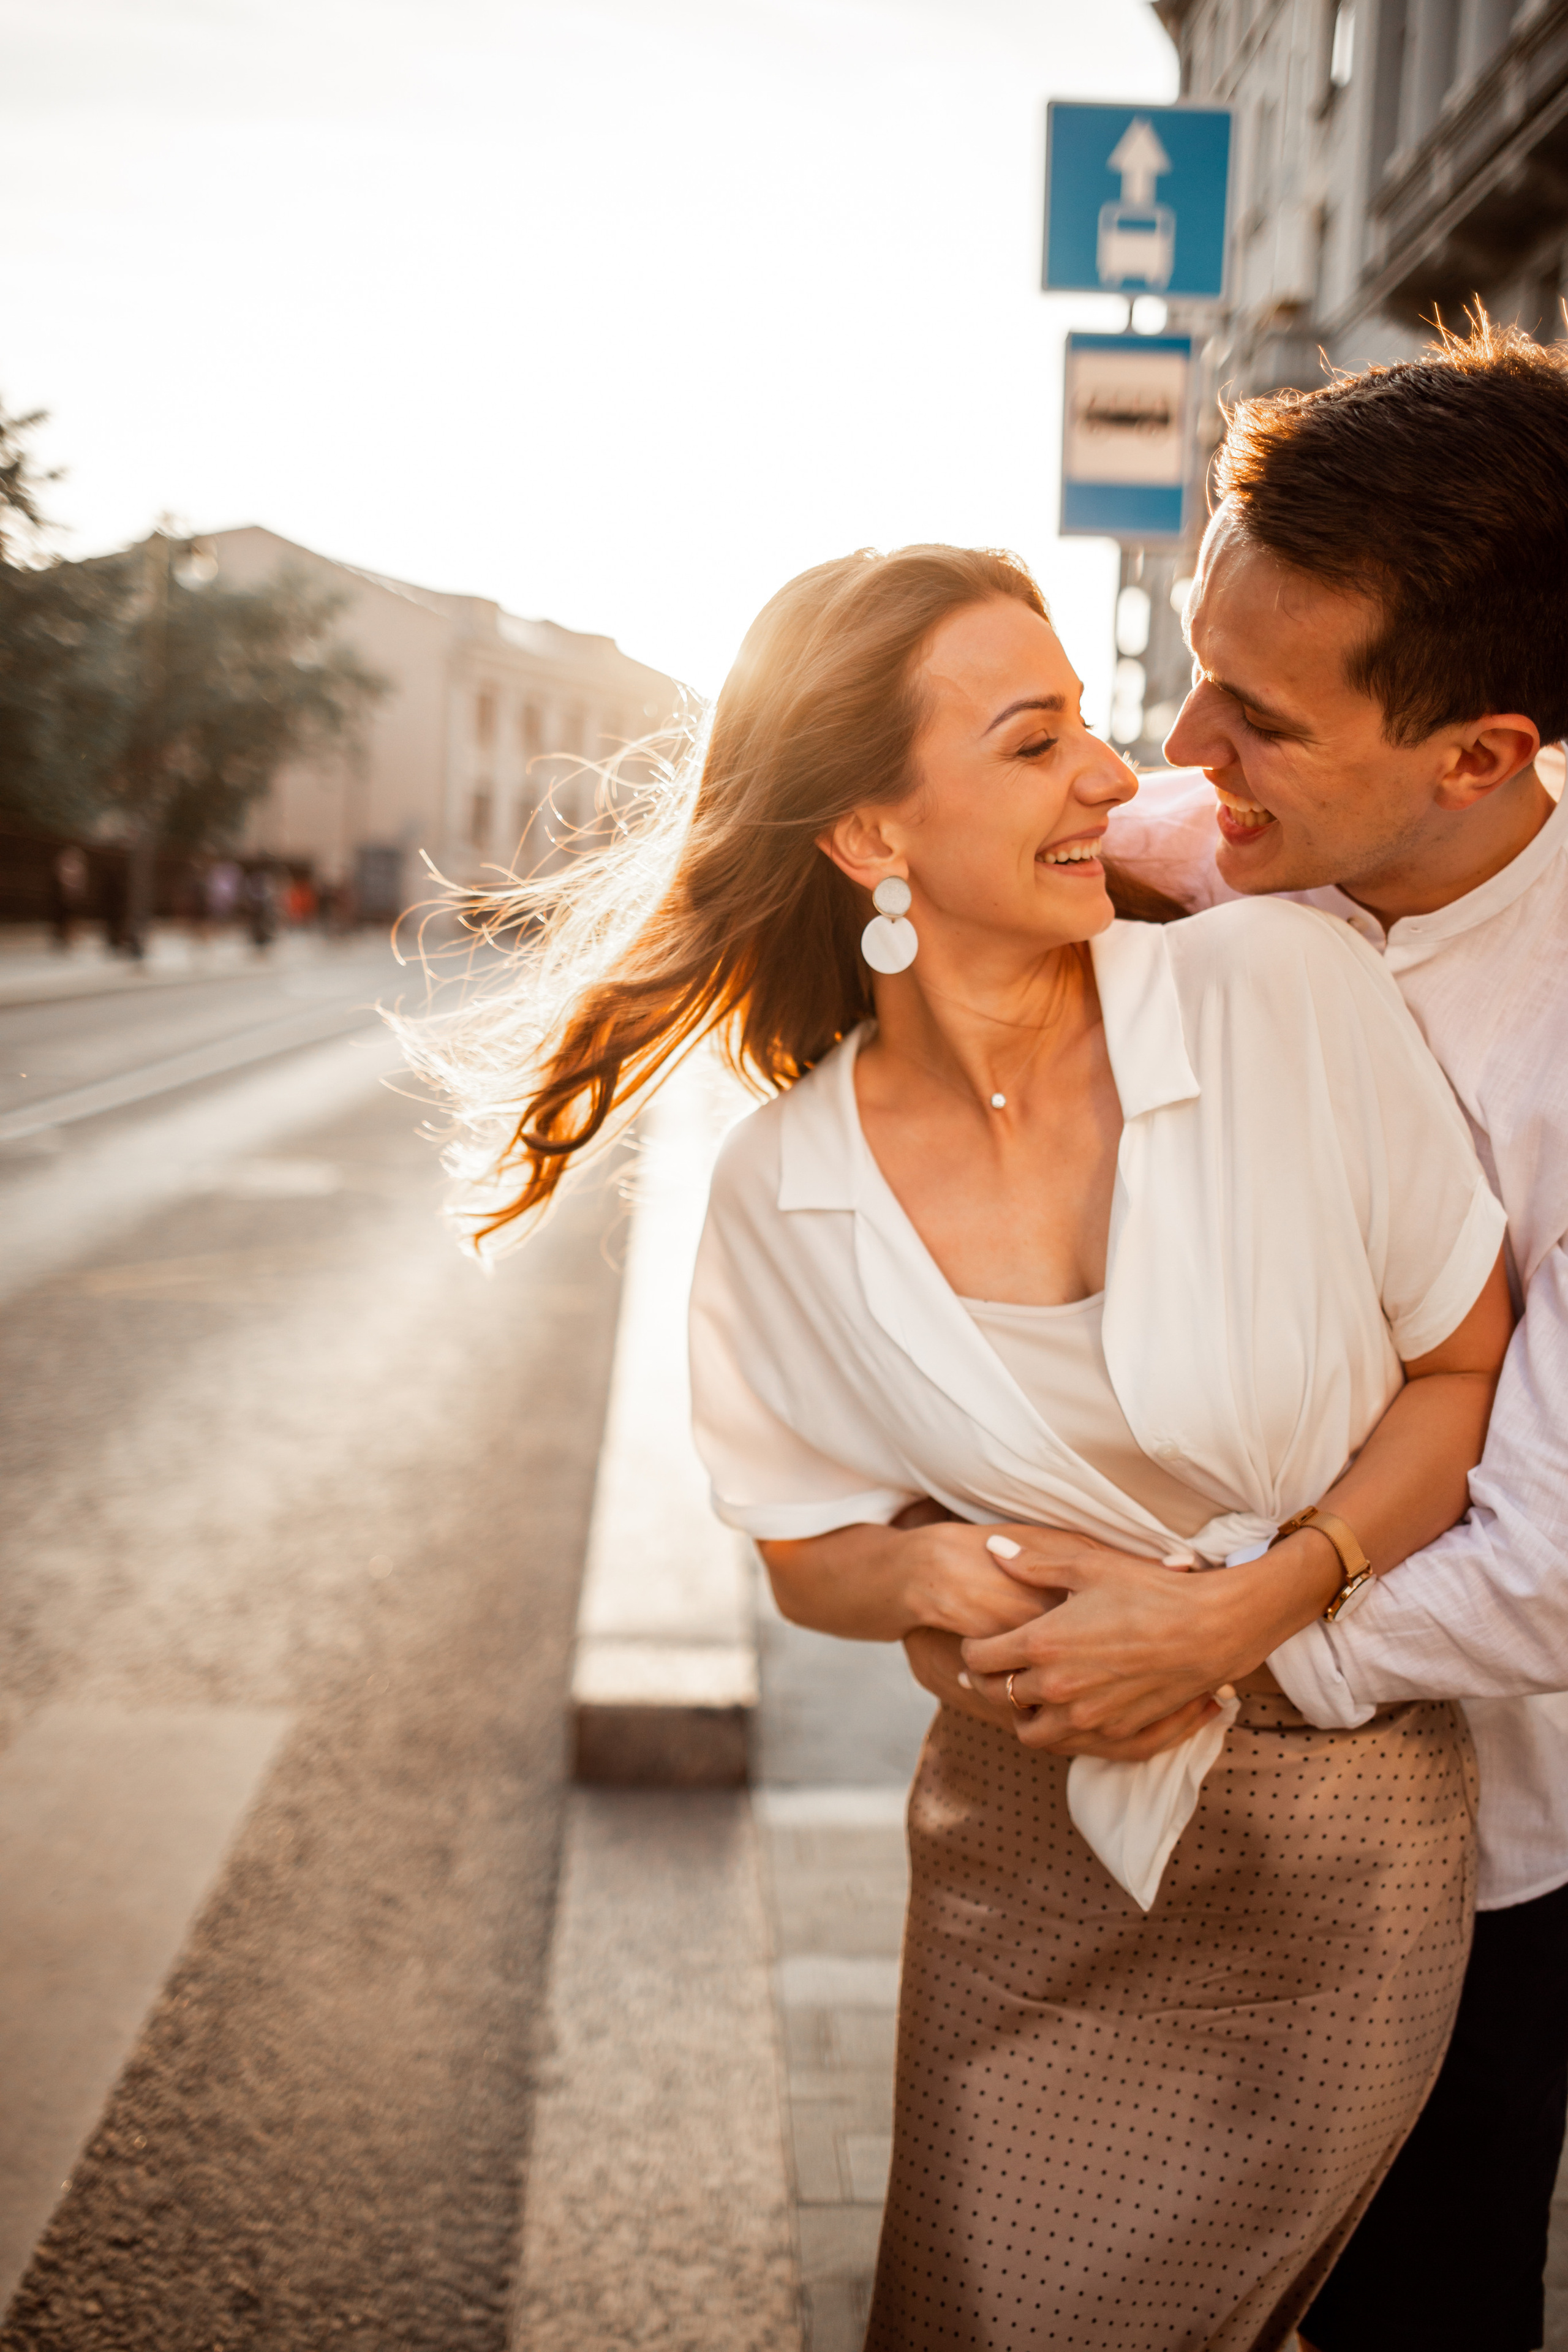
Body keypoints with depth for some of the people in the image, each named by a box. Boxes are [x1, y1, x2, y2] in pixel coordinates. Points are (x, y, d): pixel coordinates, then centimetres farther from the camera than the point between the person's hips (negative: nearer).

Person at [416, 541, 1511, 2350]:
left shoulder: (1290, 994, -17)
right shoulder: (785, 1195, -12)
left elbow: (1473, 1363, -7)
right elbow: (813, 1552, 1)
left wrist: (1266, 1592, -20)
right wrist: (925, 1577, -22)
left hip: (1347, 1839, 0)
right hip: (1039, 1844, 1)